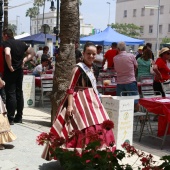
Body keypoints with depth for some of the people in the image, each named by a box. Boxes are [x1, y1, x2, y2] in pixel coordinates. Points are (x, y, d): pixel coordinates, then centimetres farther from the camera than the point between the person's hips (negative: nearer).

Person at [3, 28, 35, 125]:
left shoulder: (7, 43, -10)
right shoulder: (21, 43, 11)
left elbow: (7, 54, -30)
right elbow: (32, 53, 15)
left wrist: (10, 66, -19)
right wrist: (24, 60, 7)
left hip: (10, 71, -6)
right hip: (20, 71, 7)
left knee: (10, 94, -4)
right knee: (19, 93, 11)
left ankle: (11, 118, -3)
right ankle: (19, 117, 18)